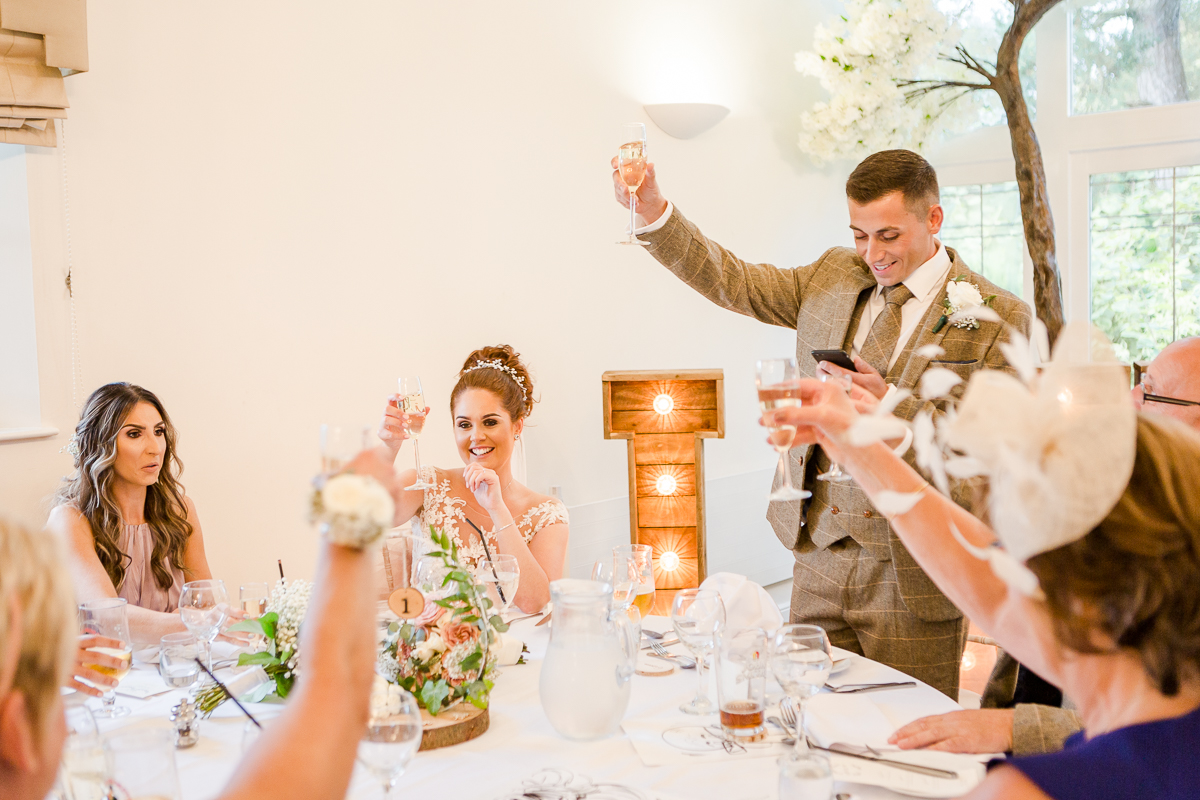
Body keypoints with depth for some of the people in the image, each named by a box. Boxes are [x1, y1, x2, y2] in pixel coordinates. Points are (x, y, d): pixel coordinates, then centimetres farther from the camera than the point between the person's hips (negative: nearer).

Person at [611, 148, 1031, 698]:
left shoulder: (999, 318, -6)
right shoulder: (833, 277, 8)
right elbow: (728, 280, 6)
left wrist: (892, 404, -21)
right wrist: (653, 212, -7)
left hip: (911, 575, -4)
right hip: (819, 557, 4)